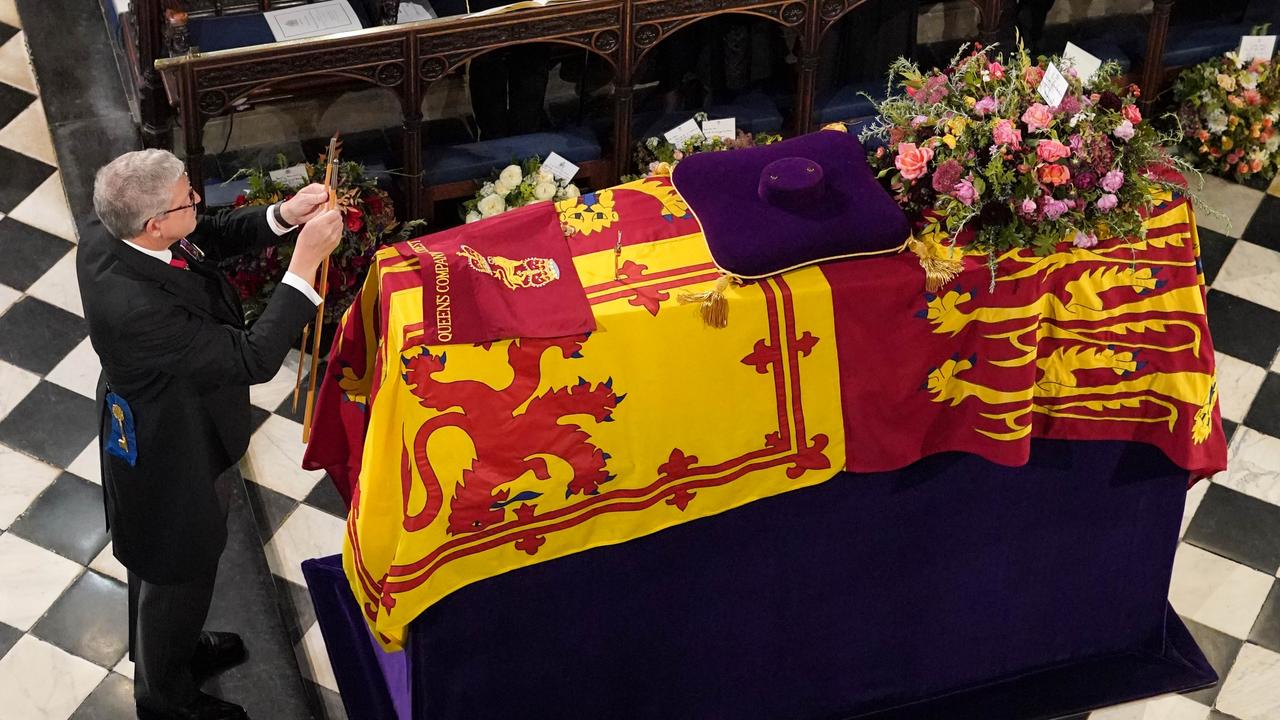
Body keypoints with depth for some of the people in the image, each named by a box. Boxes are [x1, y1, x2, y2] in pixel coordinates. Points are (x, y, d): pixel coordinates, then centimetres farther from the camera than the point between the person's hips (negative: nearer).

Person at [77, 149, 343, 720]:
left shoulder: (105, 239, -18)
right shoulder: (138, 307, -43)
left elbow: (211, 239, -1)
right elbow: (254, 360, -38)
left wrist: (281, 217, -17)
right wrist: (306, 261, -38)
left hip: (143, 430, 8)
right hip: (174, 455, -8)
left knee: (160, 568, 33)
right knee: (178, 575, 19)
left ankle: (172, 647, 60)